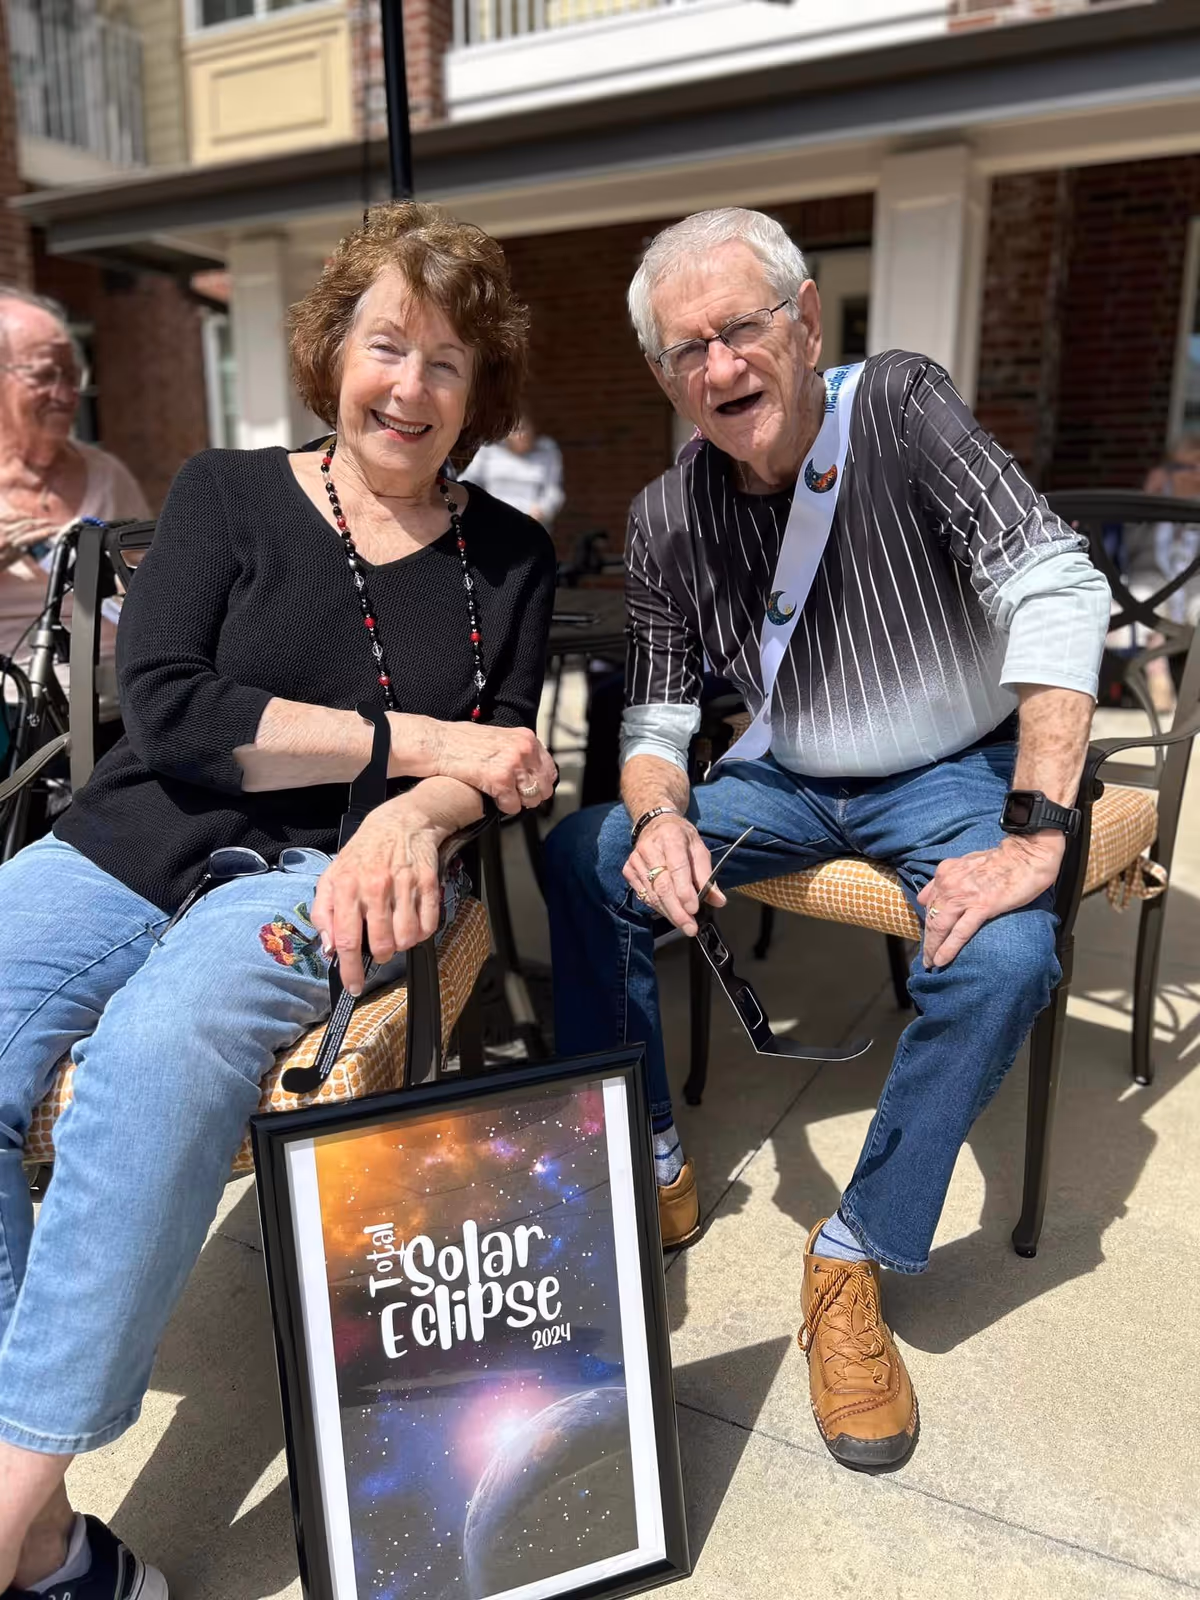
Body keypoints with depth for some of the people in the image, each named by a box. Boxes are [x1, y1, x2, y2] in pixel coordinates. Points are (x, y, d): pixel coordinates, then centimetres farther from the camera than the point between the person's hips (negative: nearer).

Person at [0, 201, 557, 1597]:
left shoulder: (505, 556, 12)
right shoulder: (227, 494, 8)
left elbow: (504, 760, 6)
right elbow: (163, 707, -6)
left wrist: (410, 819, -19)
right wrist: (414, 738, -10)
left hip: (332, 877, -1)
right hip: (130, 847, 2)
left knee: (159, 1044, -33)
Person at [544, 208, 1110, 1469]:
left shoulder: (897, 407, -17)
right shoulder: (668, 519, -6)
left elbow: (1059, 592, -25)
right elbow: (656, 723, -3)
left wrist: (1035, 836, -33)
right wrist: (659, 817, -27)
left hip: (954, 771, -3)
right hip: (789, 782, 4)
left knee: (1002, 960, -33)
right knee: (582, 858, -16)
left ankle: (857, 1256, -9)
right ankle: (645, 1170, 3)